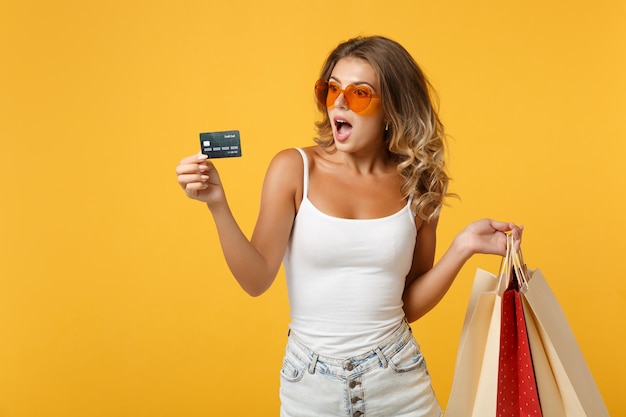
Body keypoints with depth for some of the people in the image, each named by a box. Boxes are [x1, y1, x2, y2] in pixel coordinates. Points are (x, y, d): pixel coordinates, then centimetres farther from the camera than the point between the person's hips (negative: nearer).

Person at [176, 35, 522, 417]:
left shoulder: (417, 185, -4)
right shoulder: (294, 169, -8)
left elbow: (409, 306, 1)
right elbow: (256, 279, -13)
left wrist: (463, 248, -11)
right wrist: (218, 205, -25)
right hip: (311, 383, 0)